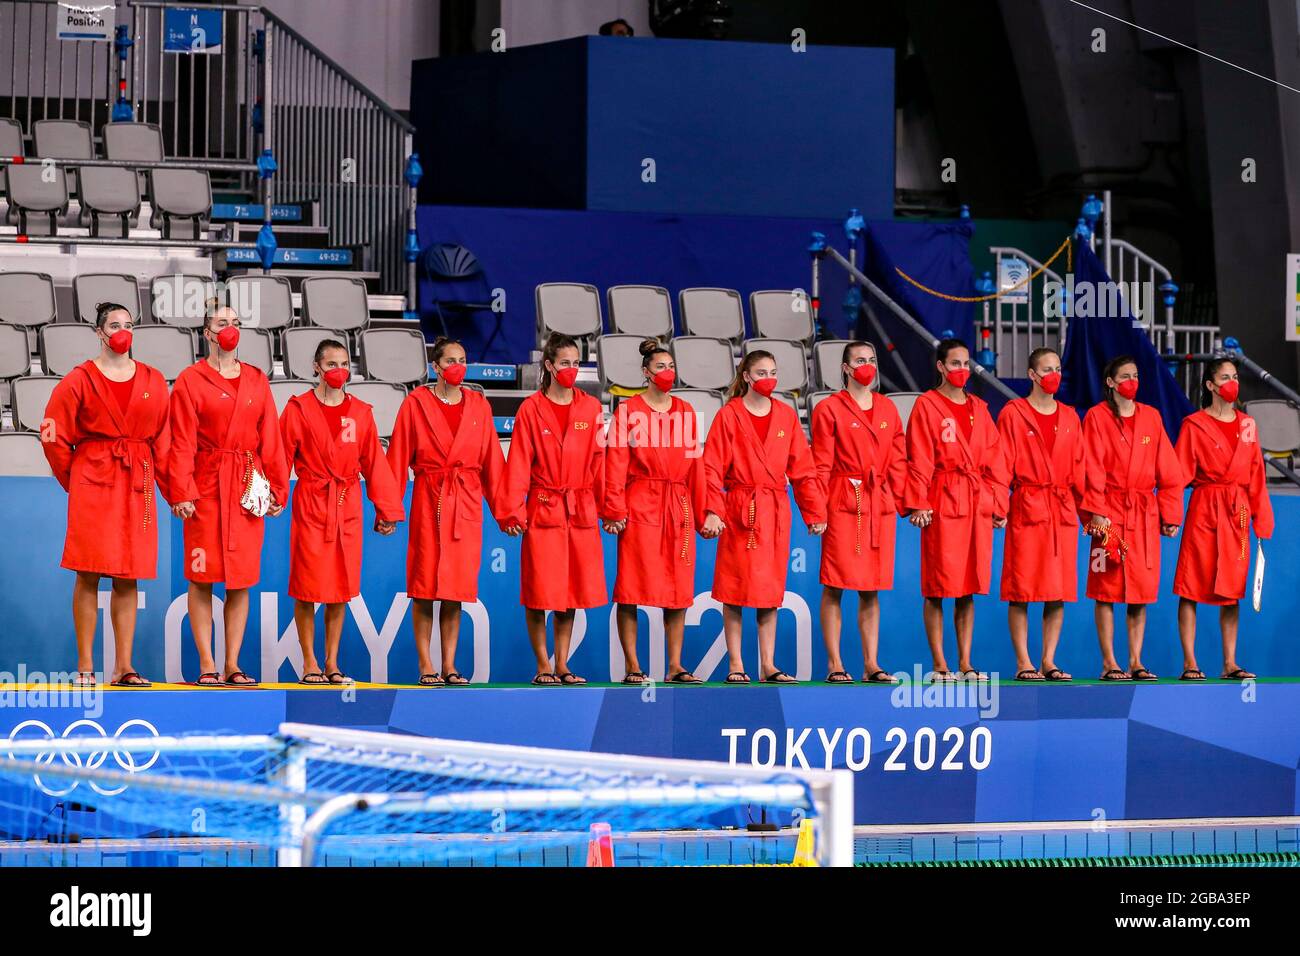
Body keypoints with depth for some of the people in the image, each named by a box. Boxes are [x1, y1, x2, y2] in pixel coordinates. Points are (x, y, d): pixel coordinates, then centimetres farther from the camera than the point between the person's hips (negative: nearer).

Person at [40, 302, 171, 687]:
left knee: (128, 577, 2)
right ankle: (85, 666, -3)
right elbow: (54, 437, 3)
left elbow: (162, 440, 10)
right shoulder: (80, 380, 2)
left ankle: (123, 667, 5)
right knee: (89, 574, -6)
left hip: (137, 486, 3)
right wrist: (73, 481, 4)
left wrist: (171, 489, 3)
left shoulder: (153, 382, 11)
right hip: (93, 483, -3)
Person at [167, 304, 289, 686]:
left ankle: (232, 665, 7)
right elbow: (183, 443, -4)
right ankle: (207, 666, 0)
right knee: (202, 577, -3)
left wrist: (277, 488, 6)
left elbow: (270, 438, 11)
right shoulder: (190, 381, 1)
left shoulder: (256, 380, 12)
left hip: (247, 489, 3)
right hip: (207, 488, -3)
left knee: (242, 580, 3)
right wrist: (182, 493, -11)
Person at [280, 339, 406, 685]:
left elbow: (374, 463, 10)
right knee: (307, 590, -2)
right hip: (310, 507, -3)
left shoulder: (361, 412, 9)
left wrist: (387, 510, 8)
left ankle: (332, 663, 12)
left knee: (341, 589, 5)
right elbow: (282, 459, -3)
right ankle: (310, 664, 6)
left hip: (348, 508, 3)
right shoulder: (298, 409, -1)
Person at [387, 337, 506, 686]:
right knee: (425, 587, -3)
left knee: (457, 589, 3)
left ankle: (449, 666, 8)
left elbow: (492, 461, 10)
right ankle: (426, 667, 1)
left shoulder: (478, 406, 10)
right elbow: (398, 458, -1)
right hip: (428, 502, -3)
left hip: (466, 505, 3)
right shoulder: (416, 404, 1)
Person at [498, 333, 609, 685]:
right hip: (543, 511, -3)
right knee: (541, 592, -2)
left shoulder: (590, 408, 7)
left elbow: (599, 461, 8)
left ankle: (562, 666, 14)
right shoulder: (531, 409, -2)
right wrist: (512, 511, -10)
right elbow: (518, 464, -4)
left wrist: (609, 507, 3)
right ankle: (543, 666, 7)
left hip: (581, 512, 3)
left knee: (572, 591, 6)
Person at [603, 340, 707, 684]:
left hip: (678, 508, 4)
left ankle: (676, 666, 8)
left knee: (679, 590, 3)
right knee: (632, 589, -5)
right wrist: (615, 510, -12)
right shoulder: (628, 411, 1)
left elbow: (695, 465, 13)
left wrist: (702, 513, 9)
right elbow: (615, 463, -4)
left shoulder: (685, 412, 14)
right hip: (640, 506, -4)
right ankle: (632, 666, -1)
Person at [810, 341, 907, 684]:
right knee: (834, 587, -4)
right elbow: (821, 465, -3)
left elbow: (898, 460, 13)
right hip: (843, 504, -4)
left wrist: (902, 501, 4)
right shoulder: (829, 409, 0)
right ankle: (835, 665, -2)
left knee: (872, 589, 6)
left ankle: (871, 664, 9)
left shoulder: (887, 408, 14)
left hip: (880, 505, 5)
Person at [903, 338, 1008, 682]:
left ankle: (965, 663, 11)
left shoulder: (979, 409, 15)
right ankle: (940, 665, -1)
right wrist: (918, 504, -13)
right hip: (942, 503, -5)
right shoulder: (926, 406, 0)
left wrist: (999, 505, 8)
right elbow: (919, 460, -6)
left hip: (978, 504, 5)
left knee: (969, 588, 6)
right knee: (938, 588, -3)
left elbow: (993, 460, 14)